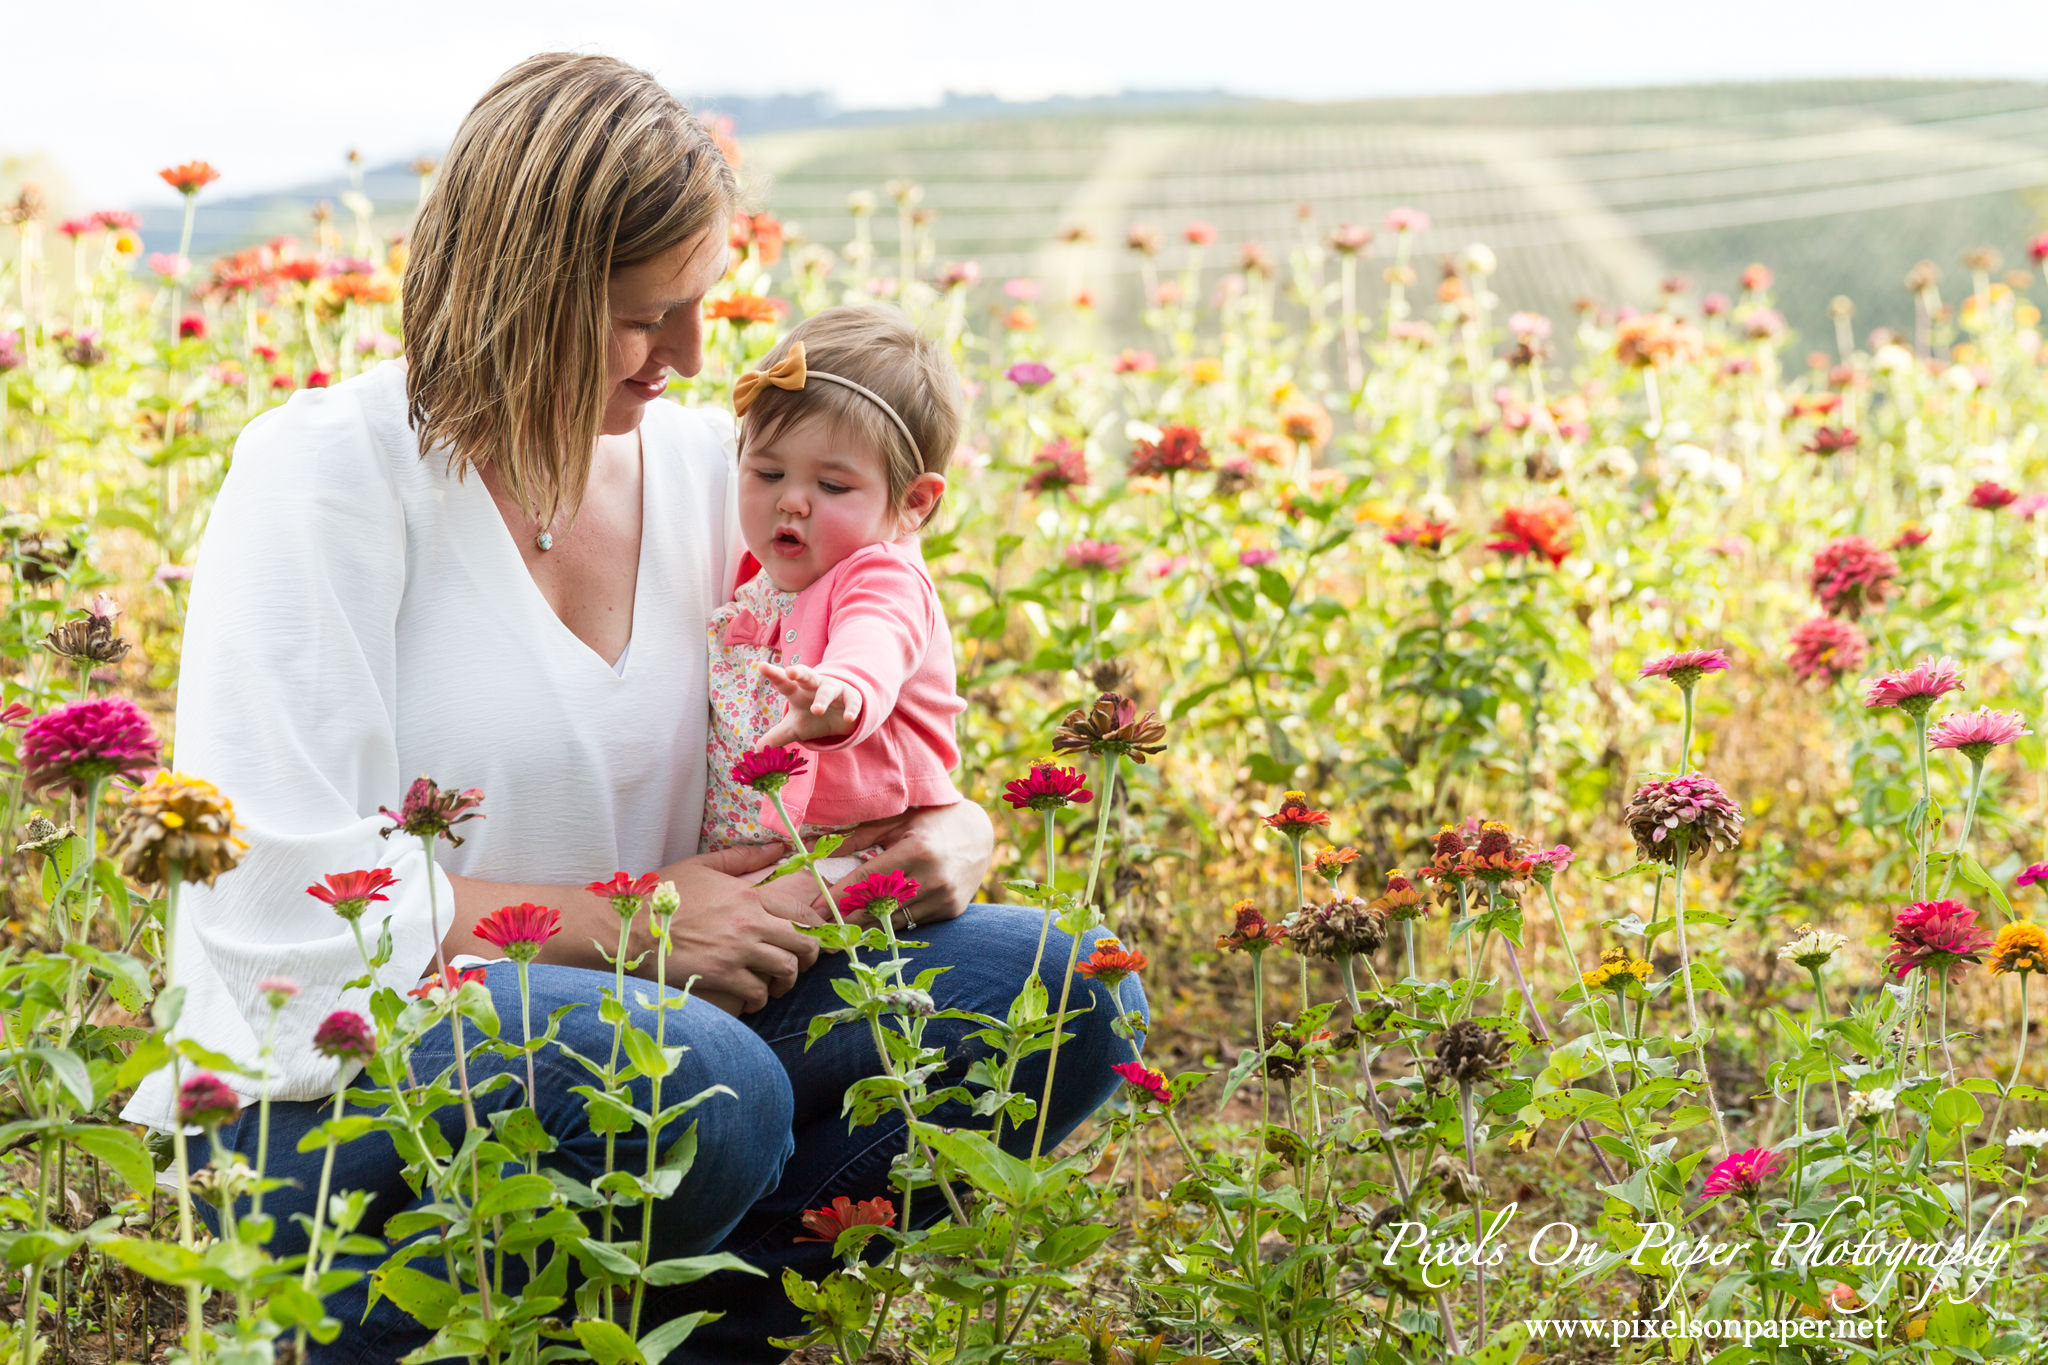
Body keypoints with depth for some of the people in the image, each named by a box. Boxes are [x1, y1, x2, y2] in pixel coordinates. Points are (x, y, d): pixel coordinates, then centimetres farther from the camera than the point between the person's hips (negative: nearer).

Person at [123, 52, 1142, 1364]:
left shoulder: (709, 464, 7)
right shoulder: (327, 472, -12)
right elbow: (282, 900, -18)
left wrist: (948, 829, -8)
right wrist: (624, 923, -17)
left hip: (621, 1032, 6)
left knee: (1064, 997, -11)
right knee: (711, 1093, -37)